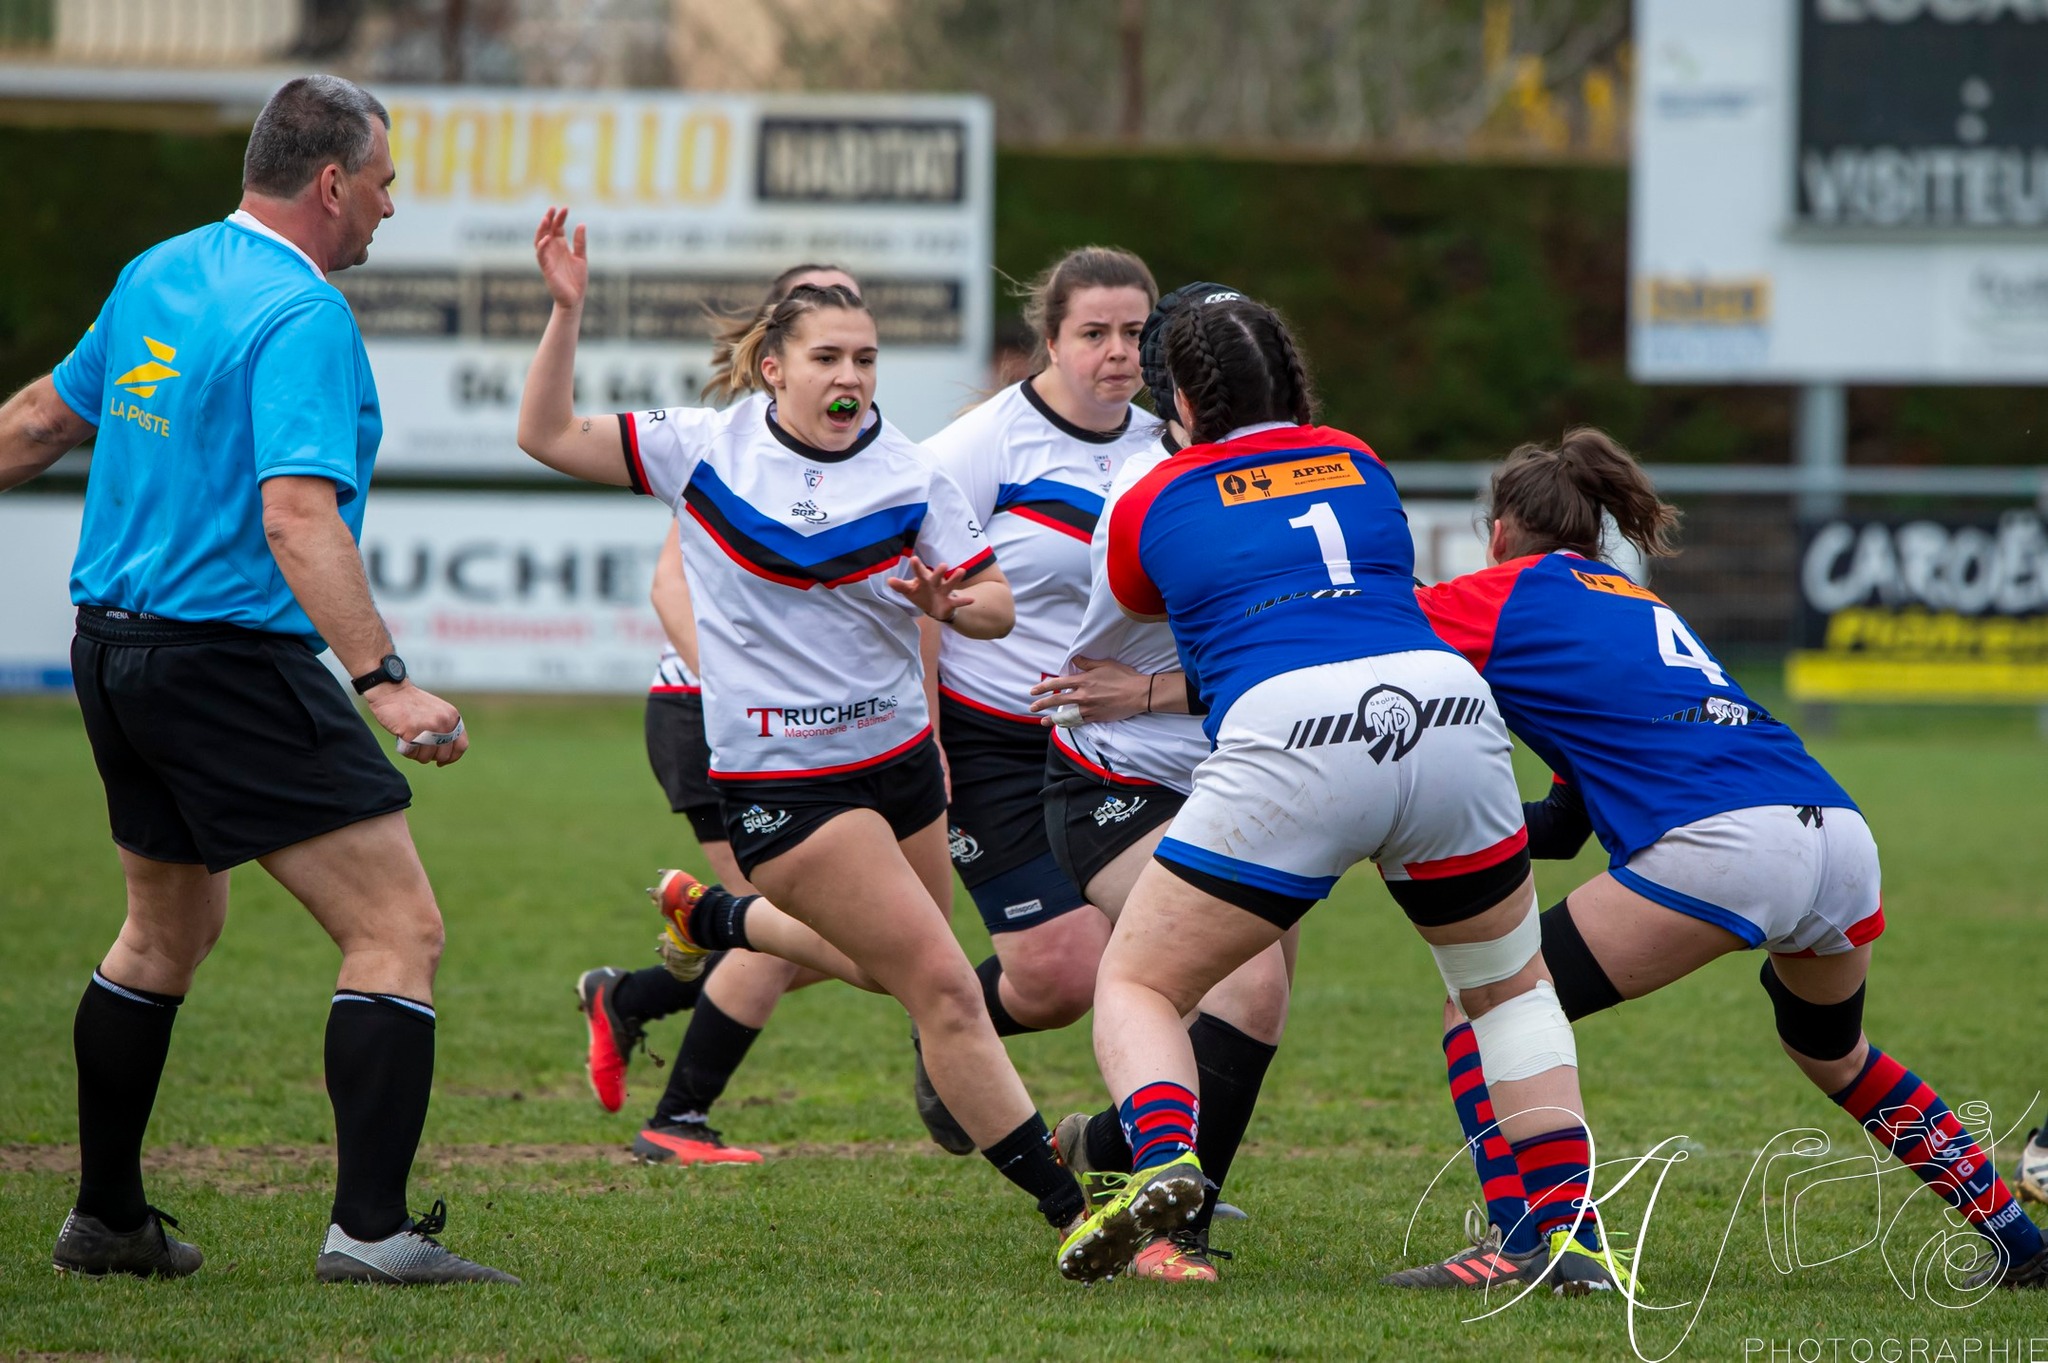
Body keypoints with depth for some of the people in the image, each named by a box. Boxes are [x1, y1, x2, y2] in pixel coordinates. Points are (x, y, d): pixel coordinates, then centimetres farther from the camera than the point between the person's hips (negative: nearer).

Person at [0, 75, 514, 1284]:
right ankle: (372, 1229, -15)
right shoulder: (303, 318, -16)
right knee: (400, 930, -8)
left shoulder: (156, 276, 10)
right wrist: (385, 680, -32)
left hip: (114, 644, 9)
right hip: (233, 669, -9)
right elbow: (297, 518, -28)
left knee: (170, 930, 25)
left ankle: (107, 1219, 30)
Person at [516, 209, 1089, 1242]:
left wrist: (952, 605, -22)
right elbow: (547, 435, -4)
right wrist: (566, 312, -14)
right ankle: (1065, 1203, -6)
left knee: (884, 963, 23)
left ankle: (710, 917, 50)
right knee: (942, 985, -12)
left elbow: (997, 605, 1)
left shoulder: (910, 475, -3)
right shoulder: (705, 448, -7)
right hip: (781, 783, -5)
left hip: (898, 752, 5)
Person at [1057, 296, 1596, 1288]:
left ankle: (1162, 1160, -18)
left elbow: (1135, 605, 39)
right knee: (1508, 985, 26)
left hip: (1287, 741, -3)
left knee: (1135, 984, 12)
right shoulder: (1359, 465, 26)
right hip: (1447, 708, 3)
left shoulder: (1153, 501, 17)